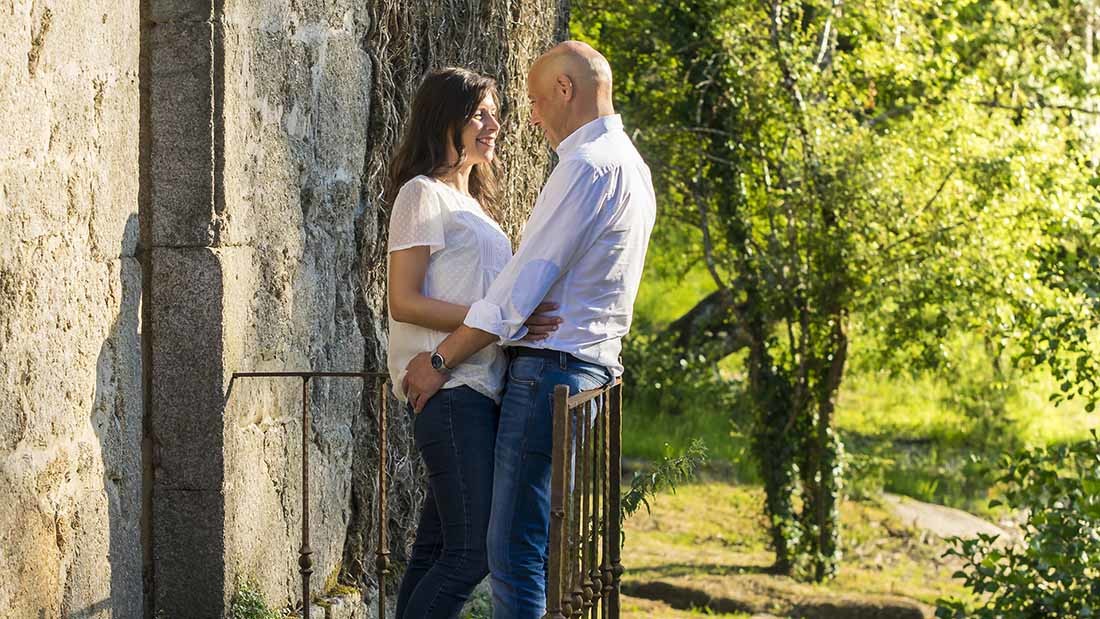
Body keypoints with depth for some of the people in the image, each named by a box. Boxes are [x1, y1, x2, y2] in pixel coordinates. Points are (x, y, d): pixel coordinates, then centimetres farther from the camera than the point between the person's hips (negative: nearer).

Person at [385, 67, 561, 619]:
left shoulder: (470, 201, 24)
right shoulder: (423, 194, -5)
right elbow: (403, 302, -13)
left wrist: (523, 321, 12)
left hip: (481, 385, 9)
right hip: (449, 387, -9)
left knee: (437, 548, 7)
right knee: (472, 551, -15)